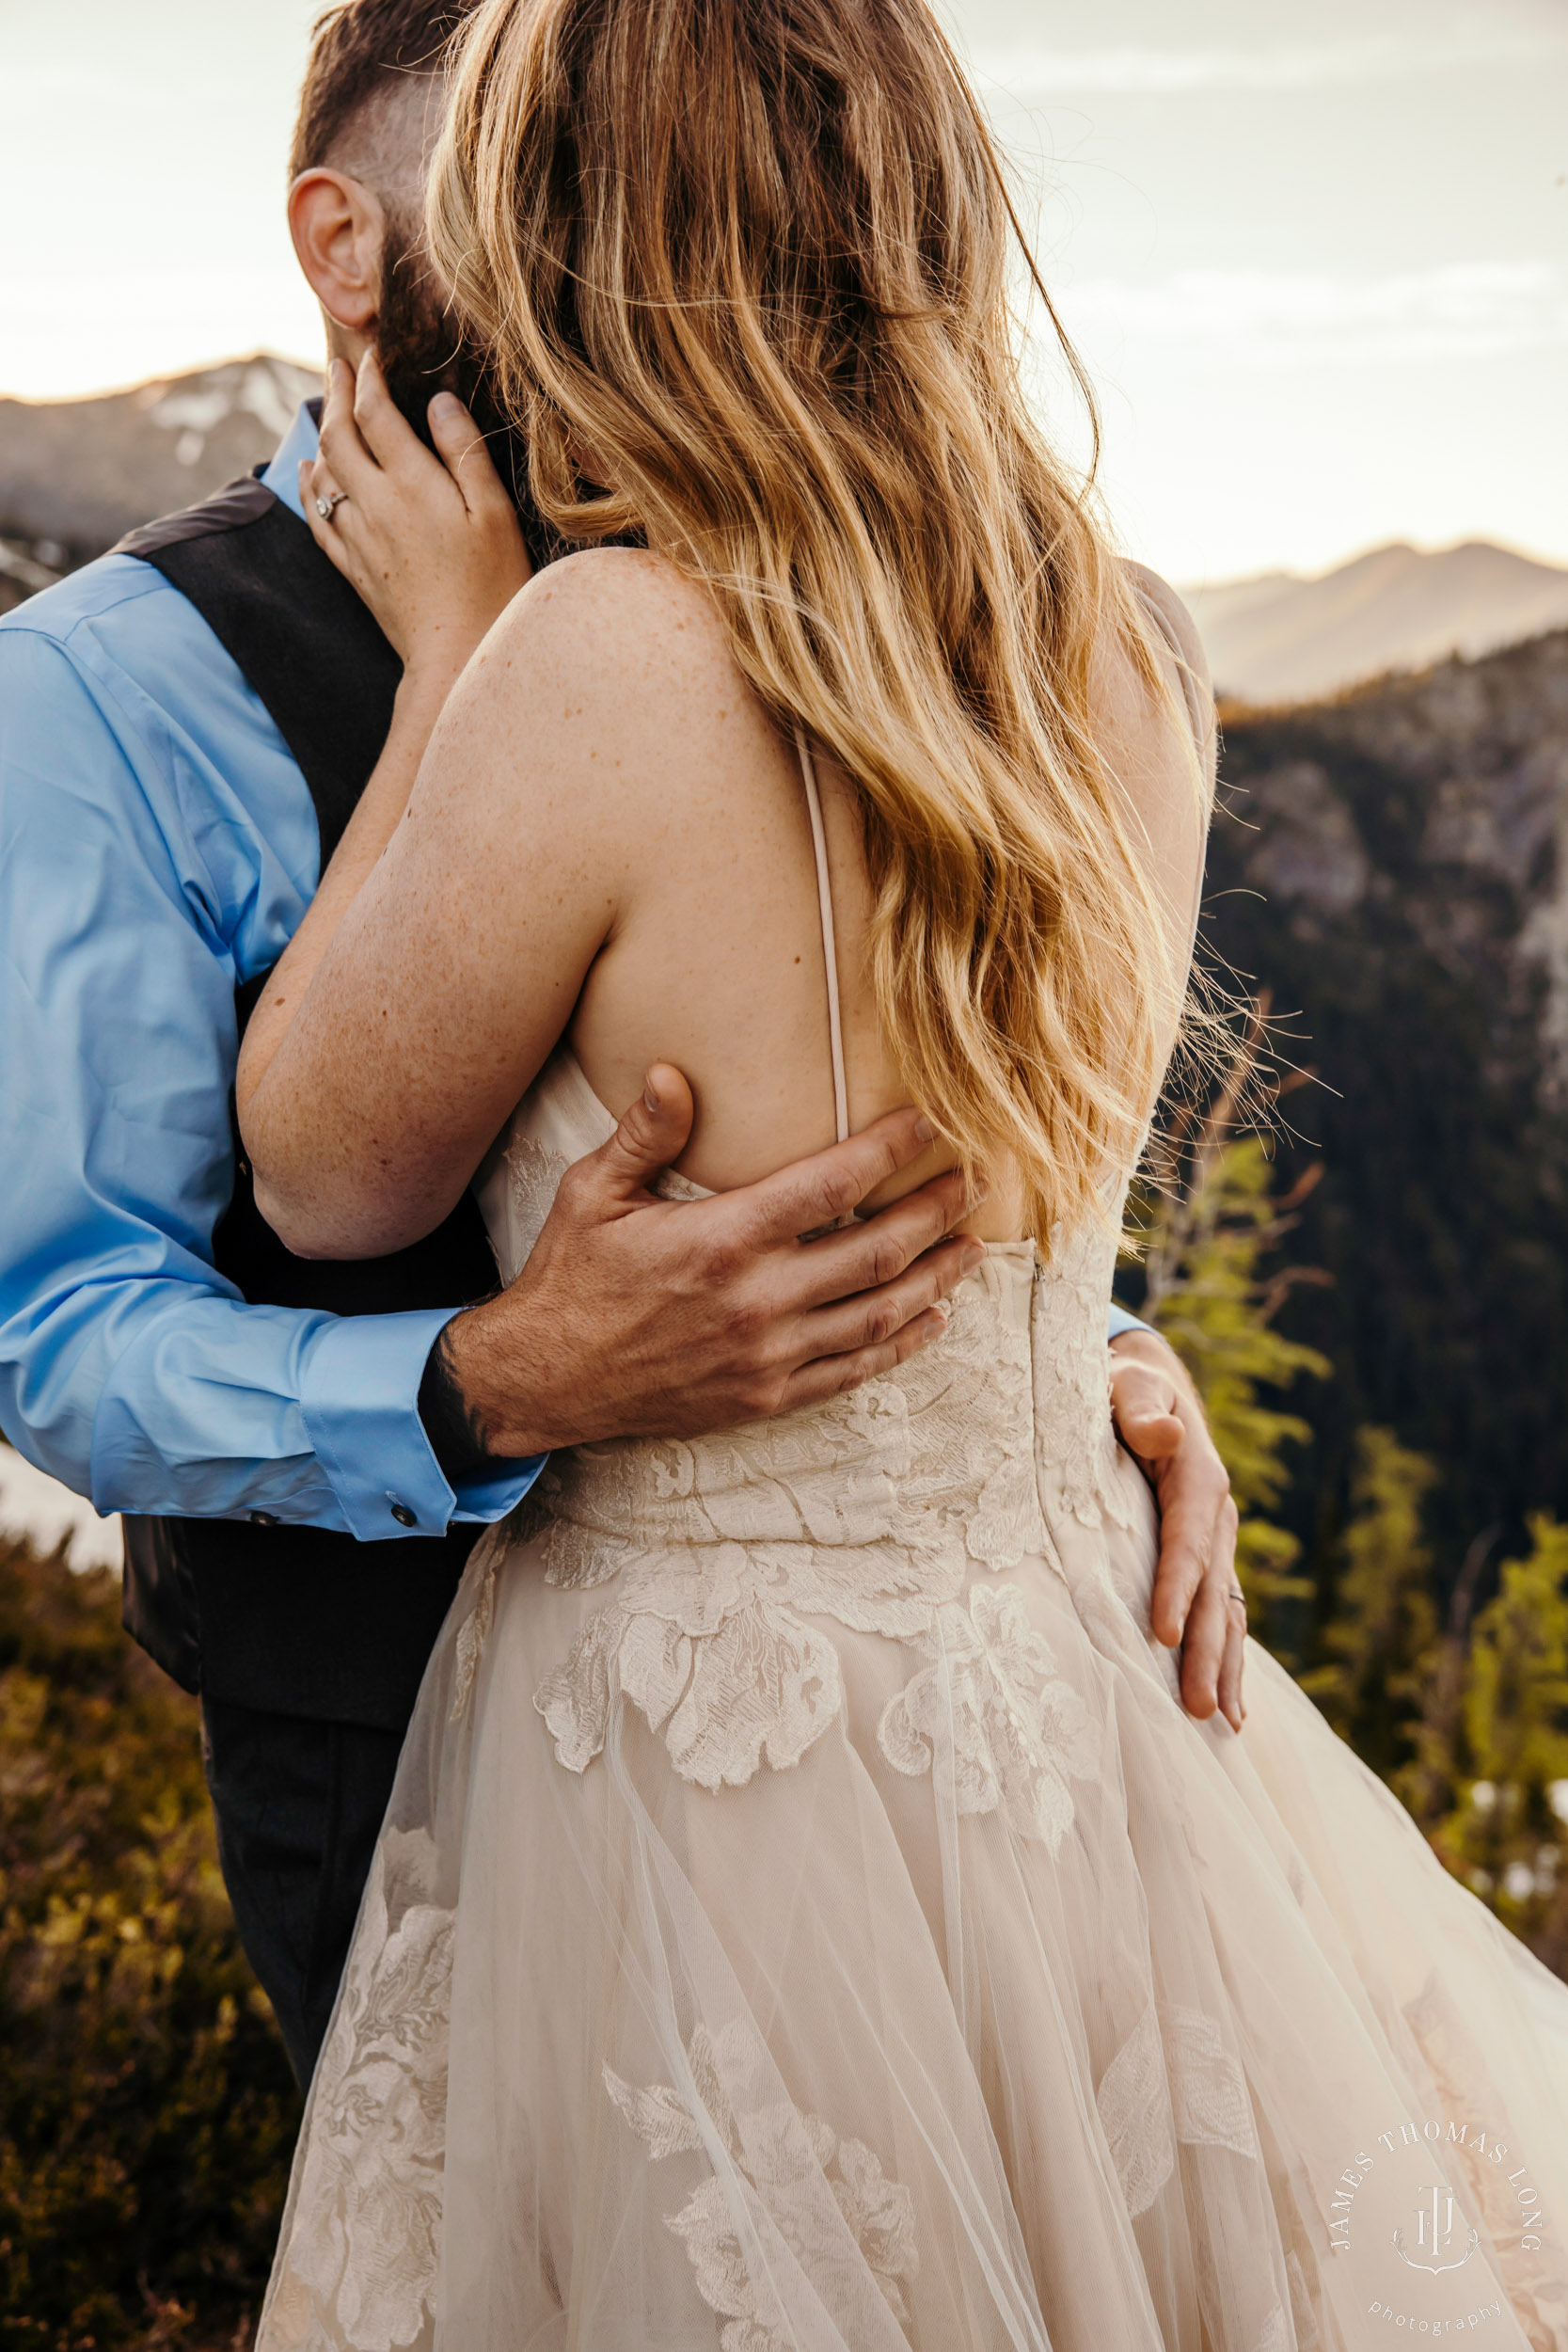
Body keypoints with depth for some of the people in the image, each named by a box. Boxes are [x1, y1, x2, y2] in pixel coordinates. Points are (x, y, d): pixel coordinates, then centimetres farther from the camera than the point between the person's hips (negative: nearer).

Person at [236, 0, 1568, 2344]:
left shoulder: (606, 659, -23)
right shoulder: (1136, 654, -5)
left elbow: (326, 1174, -10)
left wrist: (445, 656, -4)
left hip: (717, 1745, -5)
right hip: (1079, 1683, 6)